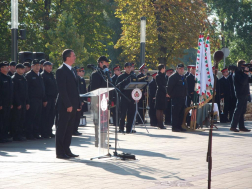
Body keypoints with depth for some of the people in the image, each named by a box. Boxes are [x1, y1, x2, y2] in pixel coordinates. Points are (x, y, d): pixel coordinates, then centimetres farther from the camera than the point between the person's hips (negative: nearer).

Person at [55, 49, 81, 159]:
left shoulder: (72, 71, 17)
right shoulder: (61, 71, -11)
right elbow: (62, 89, -16)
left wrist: (78, 104, 14)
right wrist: (68, 105, -19)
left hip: (72, 105, 9)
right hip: (65, 105, -9)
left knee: (69, 129, 11)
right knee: (62, 128, -4)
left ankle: (66, 151, 17)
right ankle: (60, 152, -1)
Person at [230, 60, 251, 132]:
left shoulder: (242, 73, 18)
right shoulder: (237, 73, -11)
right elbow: (243, 82, -22)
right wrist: (246, 73, -17)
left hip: (244, 94, 9)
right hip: (241, 94, -9)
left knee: (242, 111, 10)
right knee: (238, 110, -8)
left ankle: (241, 126, 14)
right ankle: (233, 126, -6)